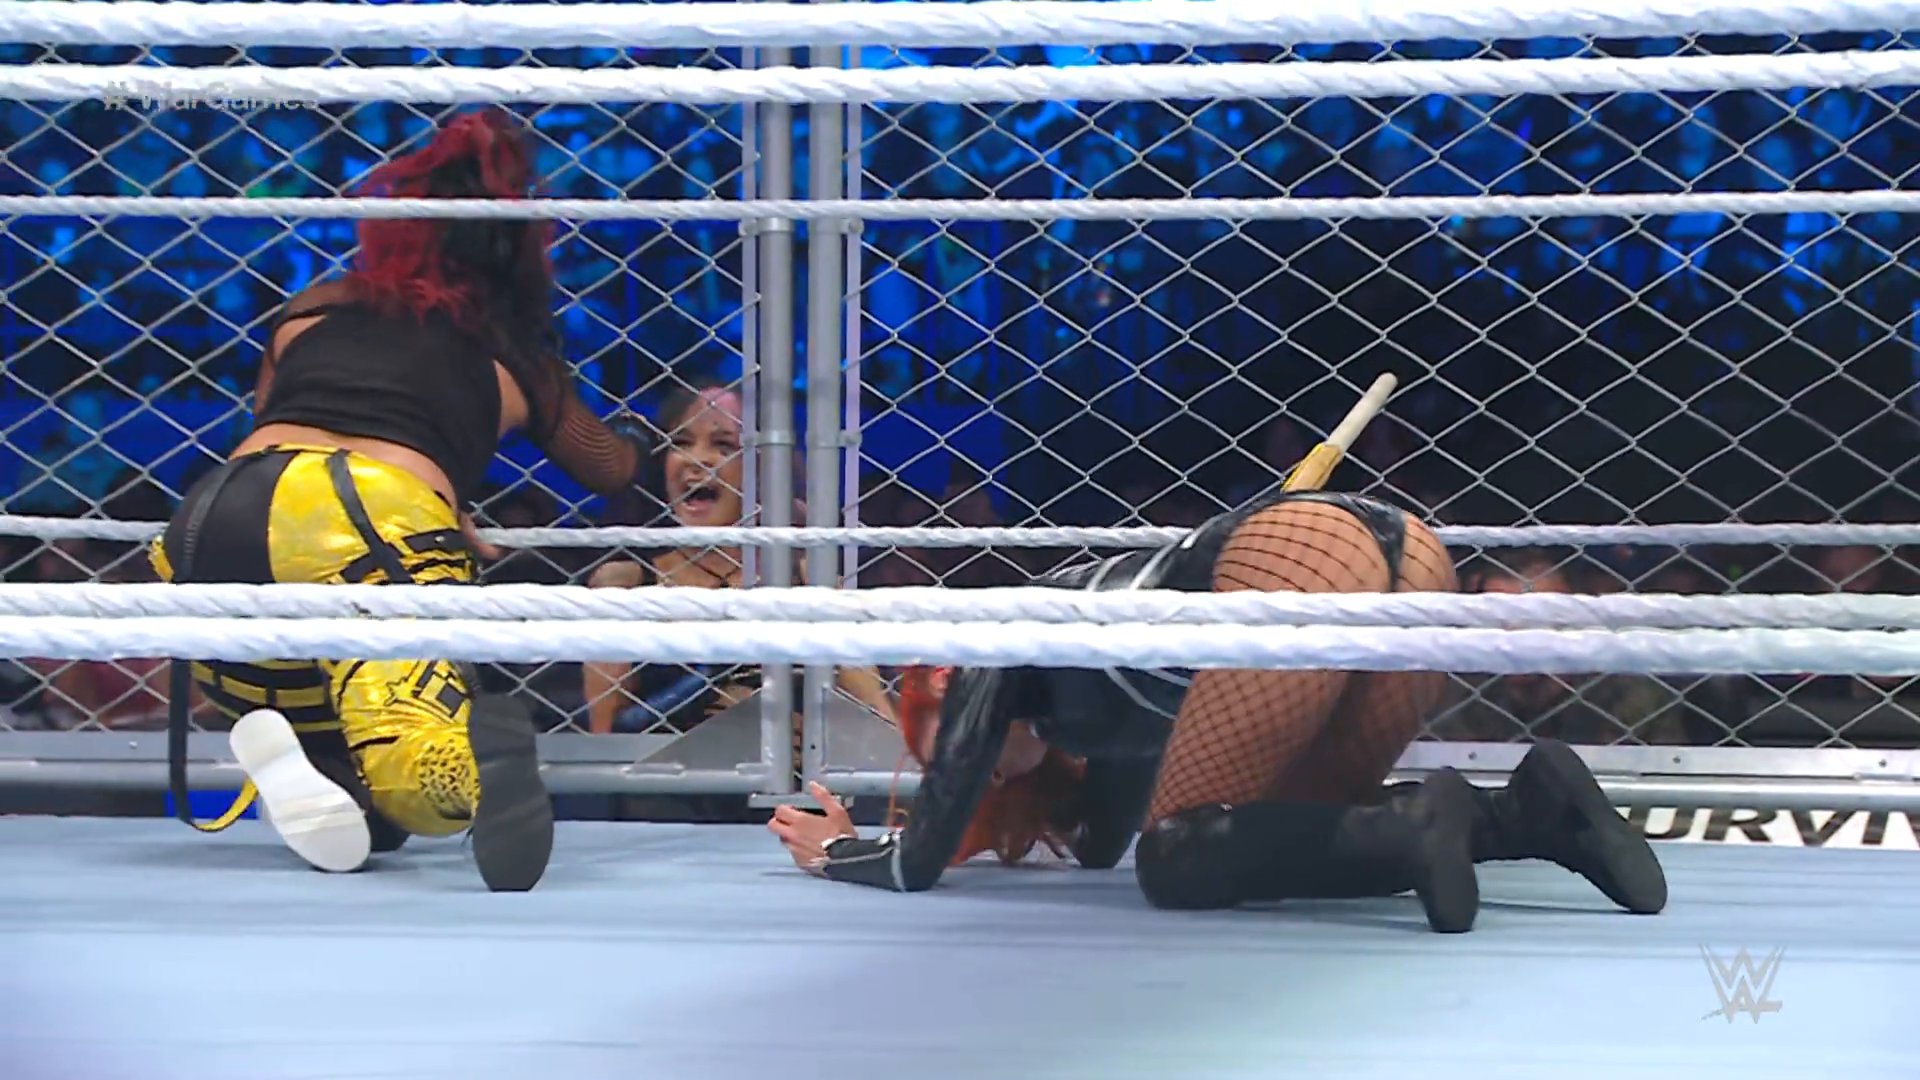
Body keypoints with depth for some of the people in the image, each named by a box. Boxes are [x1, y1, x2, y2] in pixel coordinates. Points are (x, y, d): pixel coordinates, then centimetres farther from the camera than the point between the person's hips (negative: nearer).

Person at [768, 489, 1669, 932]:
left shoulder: (1005, 646, 20)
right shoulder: (1097, 689, 38)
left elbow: (918, 865, 22)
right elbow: (1100, 843, 50)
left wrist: (837, 850, 41)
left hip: (1302, 564, -8)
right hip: (1407, 554, 8)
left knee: (1177, 863, 4)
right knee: (1260, 840, 18)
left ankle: (1413, 826, -20)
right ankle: (1535, 810, -2)